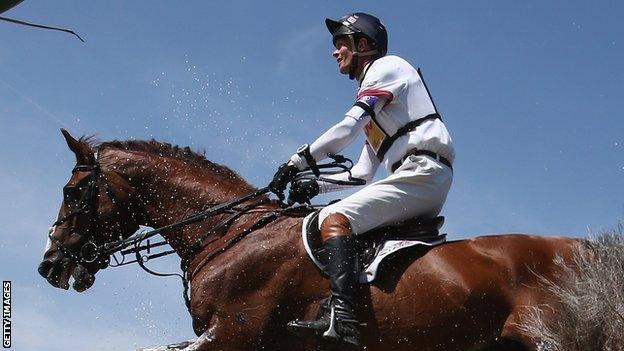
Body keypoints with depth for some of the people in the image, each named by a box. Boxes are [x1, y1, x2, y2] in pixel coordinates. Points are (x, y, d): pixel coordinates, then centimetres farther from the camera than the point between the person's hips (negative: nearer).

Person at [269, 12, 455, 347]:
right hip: (426, 187, 10)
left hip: (422, 170, -10)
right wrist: (315, 184, 16)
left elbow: (348, 128, -10)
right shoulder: (377, 103, 32)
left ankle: (341, 317, -42)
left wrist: (297, 161, -6)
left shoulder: (386, 66, 4)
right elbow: (363, 173, 29)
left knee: (334, 219, -24)